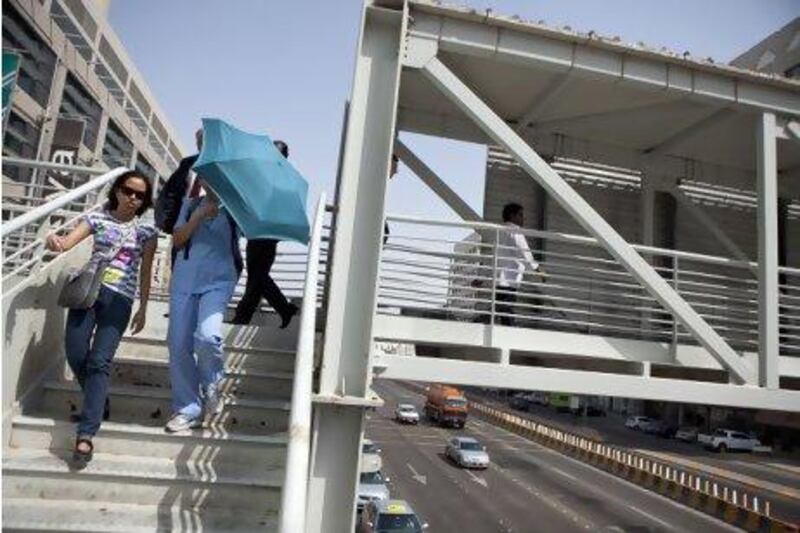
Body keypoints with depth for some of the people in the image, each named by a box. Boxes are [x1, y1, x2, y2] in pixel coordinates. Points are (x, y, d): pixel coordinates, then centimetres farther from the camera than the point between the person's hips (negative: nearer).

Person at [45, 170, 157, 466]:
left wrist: (143, 308, 6)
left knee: (99, 361, -11)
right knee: (75, 354, -4)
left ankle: (85, 434, -12)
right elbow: (67, 242, -5)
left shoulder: (147, 230, 7)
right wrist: (54, 241, -29)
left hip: (119, 298, -2)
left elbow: (145, 273, 8)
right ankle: (97, 404, 25)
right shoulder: (97, 218, 8)